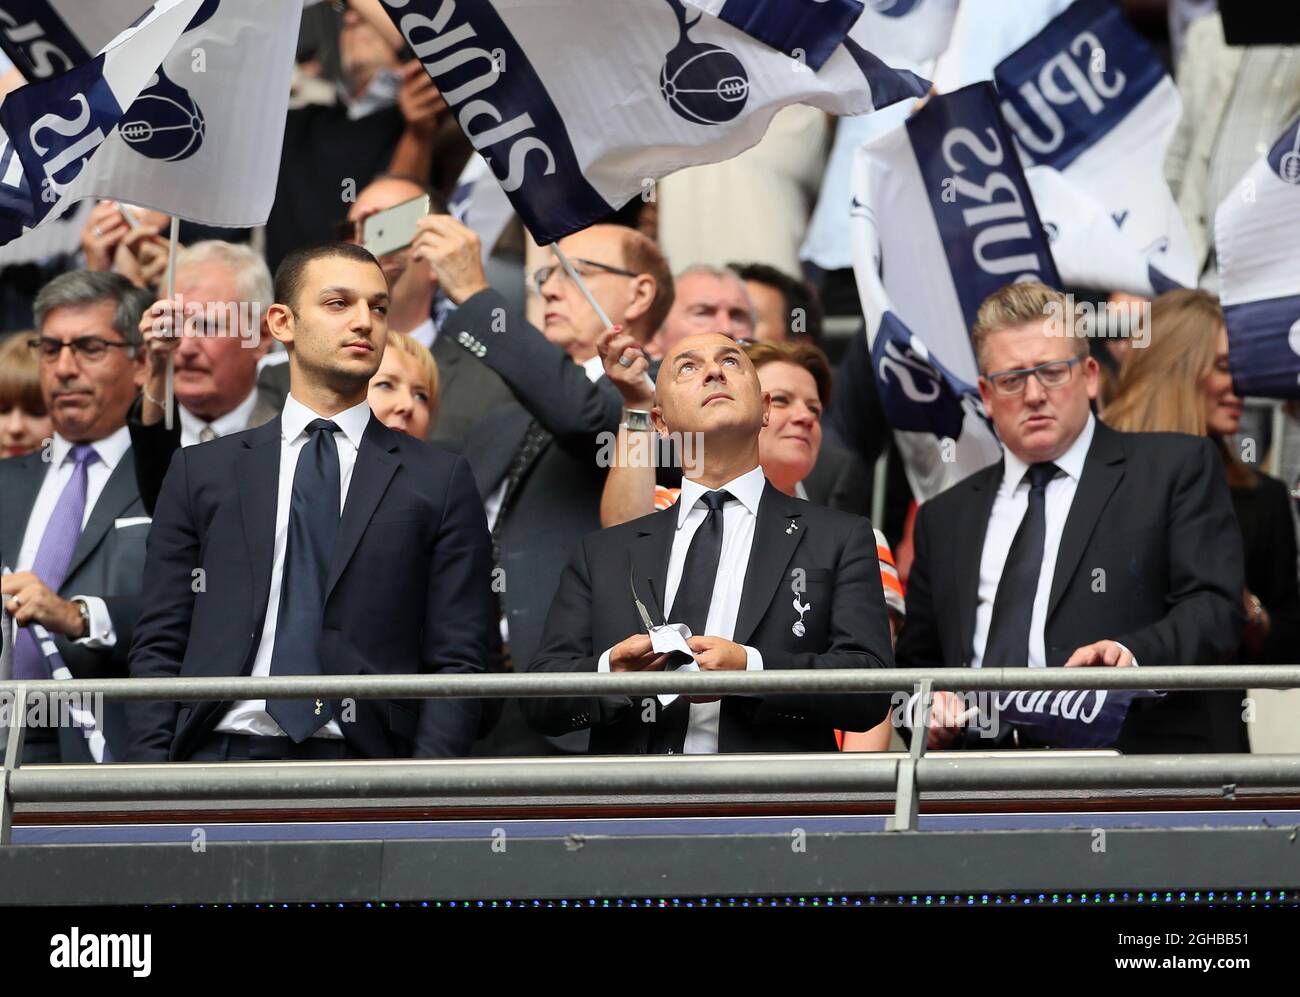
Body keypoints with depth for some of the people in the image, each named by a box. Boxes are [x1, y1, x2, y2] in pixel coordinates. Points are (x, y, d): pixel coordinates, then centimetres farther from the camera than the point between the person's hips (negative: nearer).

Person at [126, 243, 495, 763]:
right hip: (221, 754, 1)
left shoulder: (439, 480, 10)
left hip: (363, 762, -1)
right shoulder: (202, 472, 14)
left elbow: (456, 661, 5)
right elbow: (158, 647, 12)